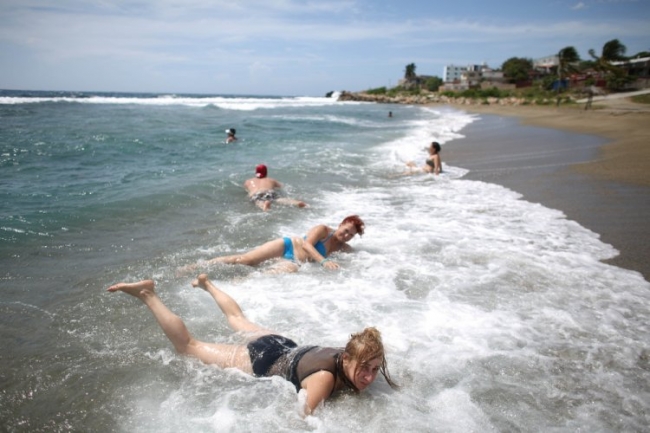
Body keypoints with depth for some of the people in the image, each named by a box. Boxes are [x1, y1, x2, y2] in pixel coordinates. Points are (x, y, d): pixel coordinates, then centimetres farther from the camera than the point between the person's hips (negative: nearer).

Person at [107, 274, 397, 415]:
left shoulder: (348, 358, -20)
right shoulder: (325, 378, -41)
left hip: (282, 347, 6)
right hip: (259, 361, -6)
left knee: (239, 320, 35)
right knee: (188, 347, 13)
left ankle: (207, 284, 58)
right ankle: (147, 294, 21)